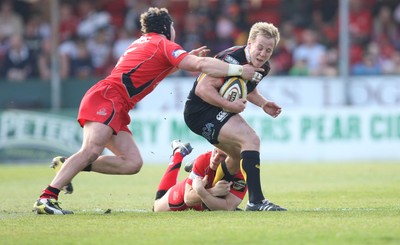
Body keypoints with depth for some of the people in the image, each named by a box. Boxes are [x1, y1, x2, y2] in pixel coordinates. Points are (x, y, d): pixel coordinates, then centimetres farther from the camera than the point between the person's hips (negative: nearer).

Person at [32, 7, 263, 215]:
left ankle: (71, 166, 3)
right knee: (91, 151, -27)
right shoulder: (163, 44, 0)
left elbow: (155, 69, 48)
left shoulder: (143, 42, 27)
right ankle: (47, 198, -35)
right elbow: (201, 65, -11)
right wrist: (239, 70, -7)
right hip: (107, 98, -9)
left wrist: (188, 59, 36)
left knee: (133, 163, 0)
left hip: (116, 109, 9)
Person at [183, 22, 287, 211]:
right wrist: (228, 105, -34)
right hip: (201, 110, -10)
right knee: (251, 140, -24)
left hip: (219, 111, 10)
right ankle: (256, 201, -28)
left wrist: (263, 104, 6)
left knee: (239, 156, 24)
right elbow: (202, 89, -28)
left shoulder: (263, 68, 2)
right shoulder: (231, 59, -27)